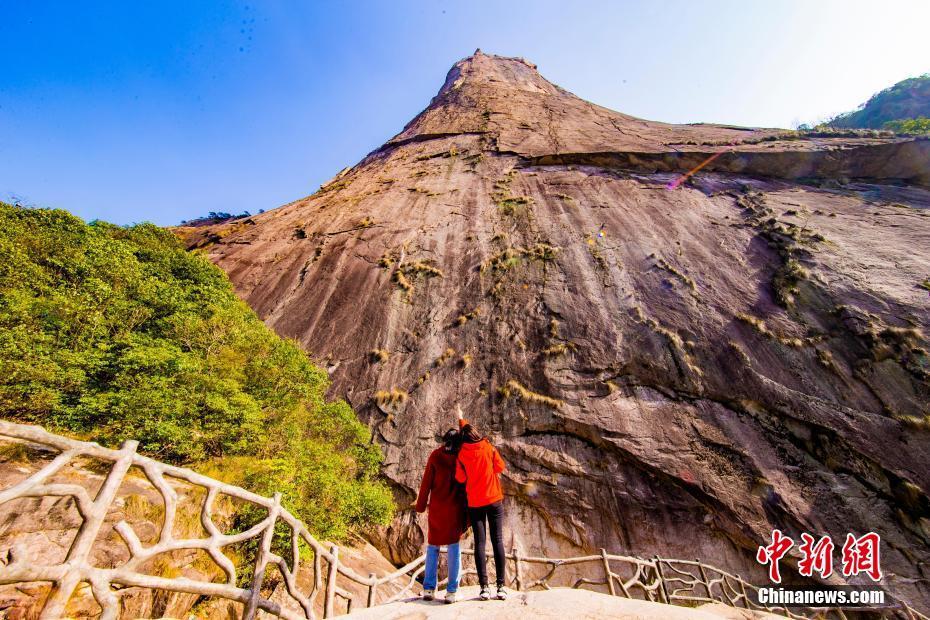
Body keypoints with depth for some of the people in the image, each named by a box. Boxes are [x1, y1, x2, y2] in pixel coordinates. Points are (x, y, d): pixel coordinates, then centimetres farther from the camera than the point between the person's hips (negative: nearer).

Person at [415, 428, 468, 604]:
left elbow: (426, 482, -5)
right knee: (453, 546, 11)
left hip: (436, 507, 0)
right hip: (455, 508, 0)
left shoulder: (435, 455, -8)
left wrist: (421, 505, 4)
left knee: (433, 546, 16)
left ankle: (429, 588, 17)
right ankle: (452, 591, 12)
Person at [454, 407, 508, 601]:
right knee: (498, 541, 5)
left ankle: (484, 587, 4)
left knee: (480, 543, 6)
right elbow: (500, 467, 2)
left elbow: (460, 478, 2)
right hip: (494, 499, 0)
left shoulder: (461, 454, -6)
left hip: (474, 503, 0)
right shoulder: (488, 447, -6)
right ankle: (501, 586, 5)